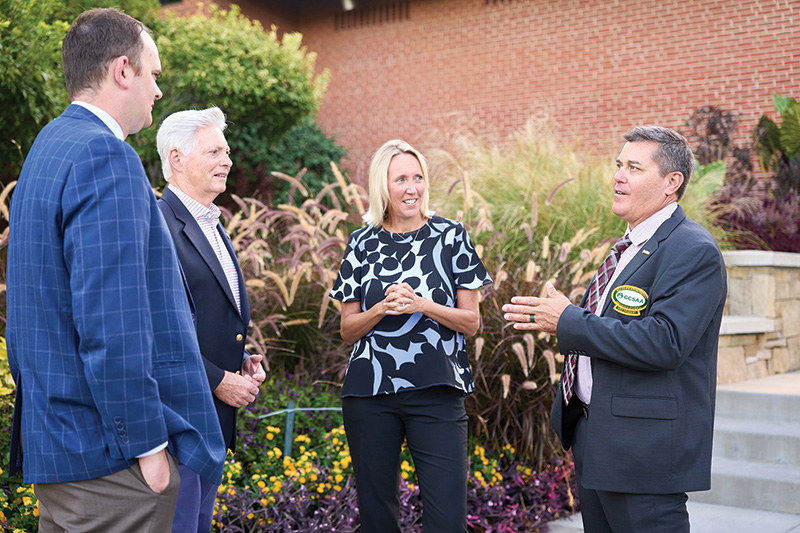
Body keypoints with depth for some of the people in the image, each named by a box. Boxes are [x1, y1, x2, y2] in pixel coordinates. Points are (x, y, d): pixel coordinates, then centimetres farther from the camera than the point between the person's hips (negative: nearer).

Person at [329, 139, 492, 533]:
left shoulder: (450, 236, 4)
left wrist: (423, 305, -14)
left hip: (436, 393, -1)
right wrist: (382, 309, -10)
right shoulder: (363, 244, 7)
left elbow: (471, 322, 3)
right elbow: (348, 330, 9)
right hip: (369, 392, 2)